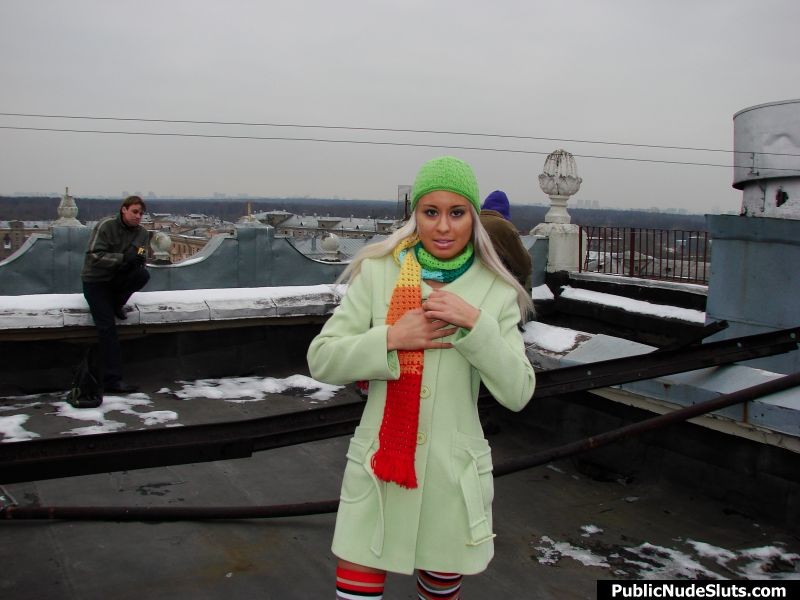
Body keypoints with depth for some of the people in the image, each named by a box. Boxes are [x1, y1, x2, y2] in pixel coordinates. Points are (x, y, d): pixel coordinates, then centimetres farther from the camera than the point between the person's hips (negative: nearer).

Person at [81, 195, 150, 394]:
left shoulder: (141, 232, 2)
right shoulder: (106, 226, -14)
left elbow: (139, 259, 1)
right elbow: (94, 256, -22)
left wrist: (137, 259, -24)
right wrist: (123, 258, -33)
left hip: (118, 279, 5)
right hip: (95, 281, -4)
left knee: (143, 274, -28)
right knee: (107, 327, -16)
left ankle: (116, 304, -2)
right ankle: (112, 379, -15)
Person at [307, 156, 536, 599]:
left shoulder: (495, 291, -2)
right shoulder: (377, 272, -3)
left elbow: (517, 393, -8)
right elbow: (321, 359, -4)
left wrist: (476, 323, -20)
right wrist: (390, 338, -19)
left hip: (454, 478, 1)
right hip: (378, 472, 0)